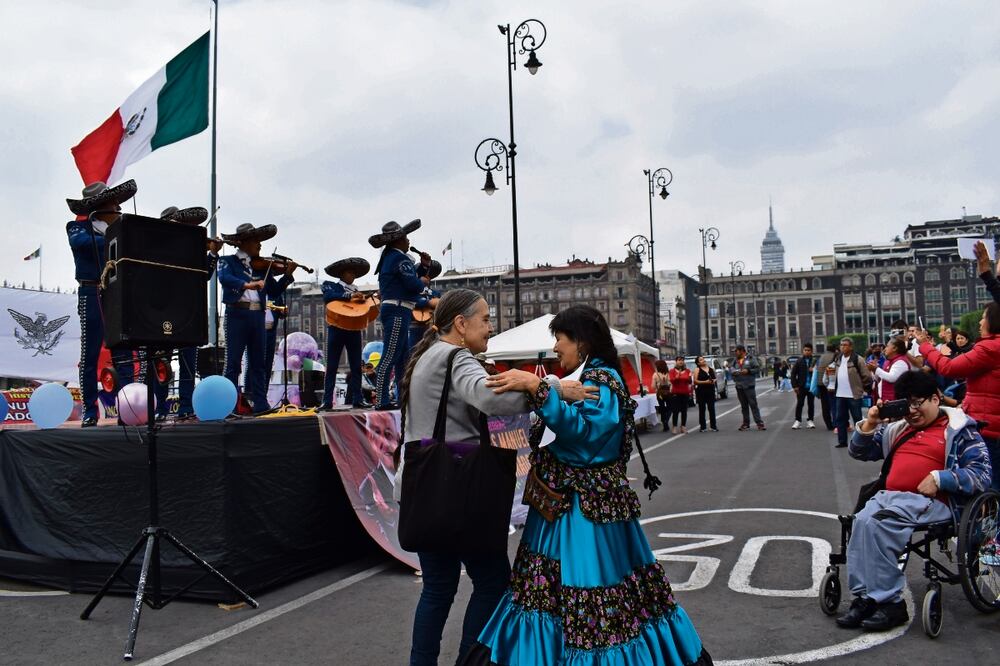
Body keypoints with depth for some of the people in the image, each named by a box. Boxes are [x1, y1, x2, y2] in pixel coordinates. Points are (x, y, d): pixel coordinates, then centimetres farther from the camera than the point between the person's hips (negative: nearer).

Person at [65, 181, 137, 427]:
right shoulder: (80, 226, 4)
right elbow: (79, 241, -19)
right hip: (93, 295, -4)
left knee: (124, 355, 0)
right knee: (90, 356, 1)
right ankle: (89, 411, 7)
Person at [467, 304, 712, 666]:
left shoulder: (601, 380, -11)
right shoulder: (584, 378, 17)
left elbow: (581, 430, -28)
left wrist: (537, 388, -32)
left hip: (584, 512, -9)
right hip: (563, 507, 9)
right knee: (553, 594, 10)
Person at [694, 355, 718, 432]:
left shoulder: (711, 368, 12)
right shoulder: (697, 369, -2)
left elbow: (714, 378, 20)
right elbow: (695, 381, -9)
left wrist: (714, 381, -3)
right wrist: (705, 382, -18)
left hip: (711, 391, 3)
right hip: (701, 392, -3)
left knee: (712, 408, 2)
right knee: (702, 409, 2)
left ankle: (713, 426, 8)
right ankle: (703, 427, 7)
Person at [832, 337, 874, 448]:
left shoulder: (857, 359, -12)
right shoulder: (837, 358, 8)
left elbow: (866, 376, -9)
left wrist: (865, 388, -3)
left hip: (854, 395, -6)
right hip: (840, 394, 6)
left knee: (857, 419, 3)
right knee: (840, 418, 9)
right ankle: (842, 441, 17)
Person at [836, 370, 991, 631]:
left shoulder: (958, 430, 7)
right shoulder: (898, 429, 24)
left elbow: (981, 474, -3)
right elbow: (859, 452, 28)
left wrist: (939, 479, -15)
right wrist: (869, 424, 10)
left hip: (932, 501, -5)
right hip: (890, 496, 6)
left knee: (878, 524, -31)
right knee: (862, 520, -27)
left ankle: (889, 602, -21)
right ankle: (865, 597, -25)